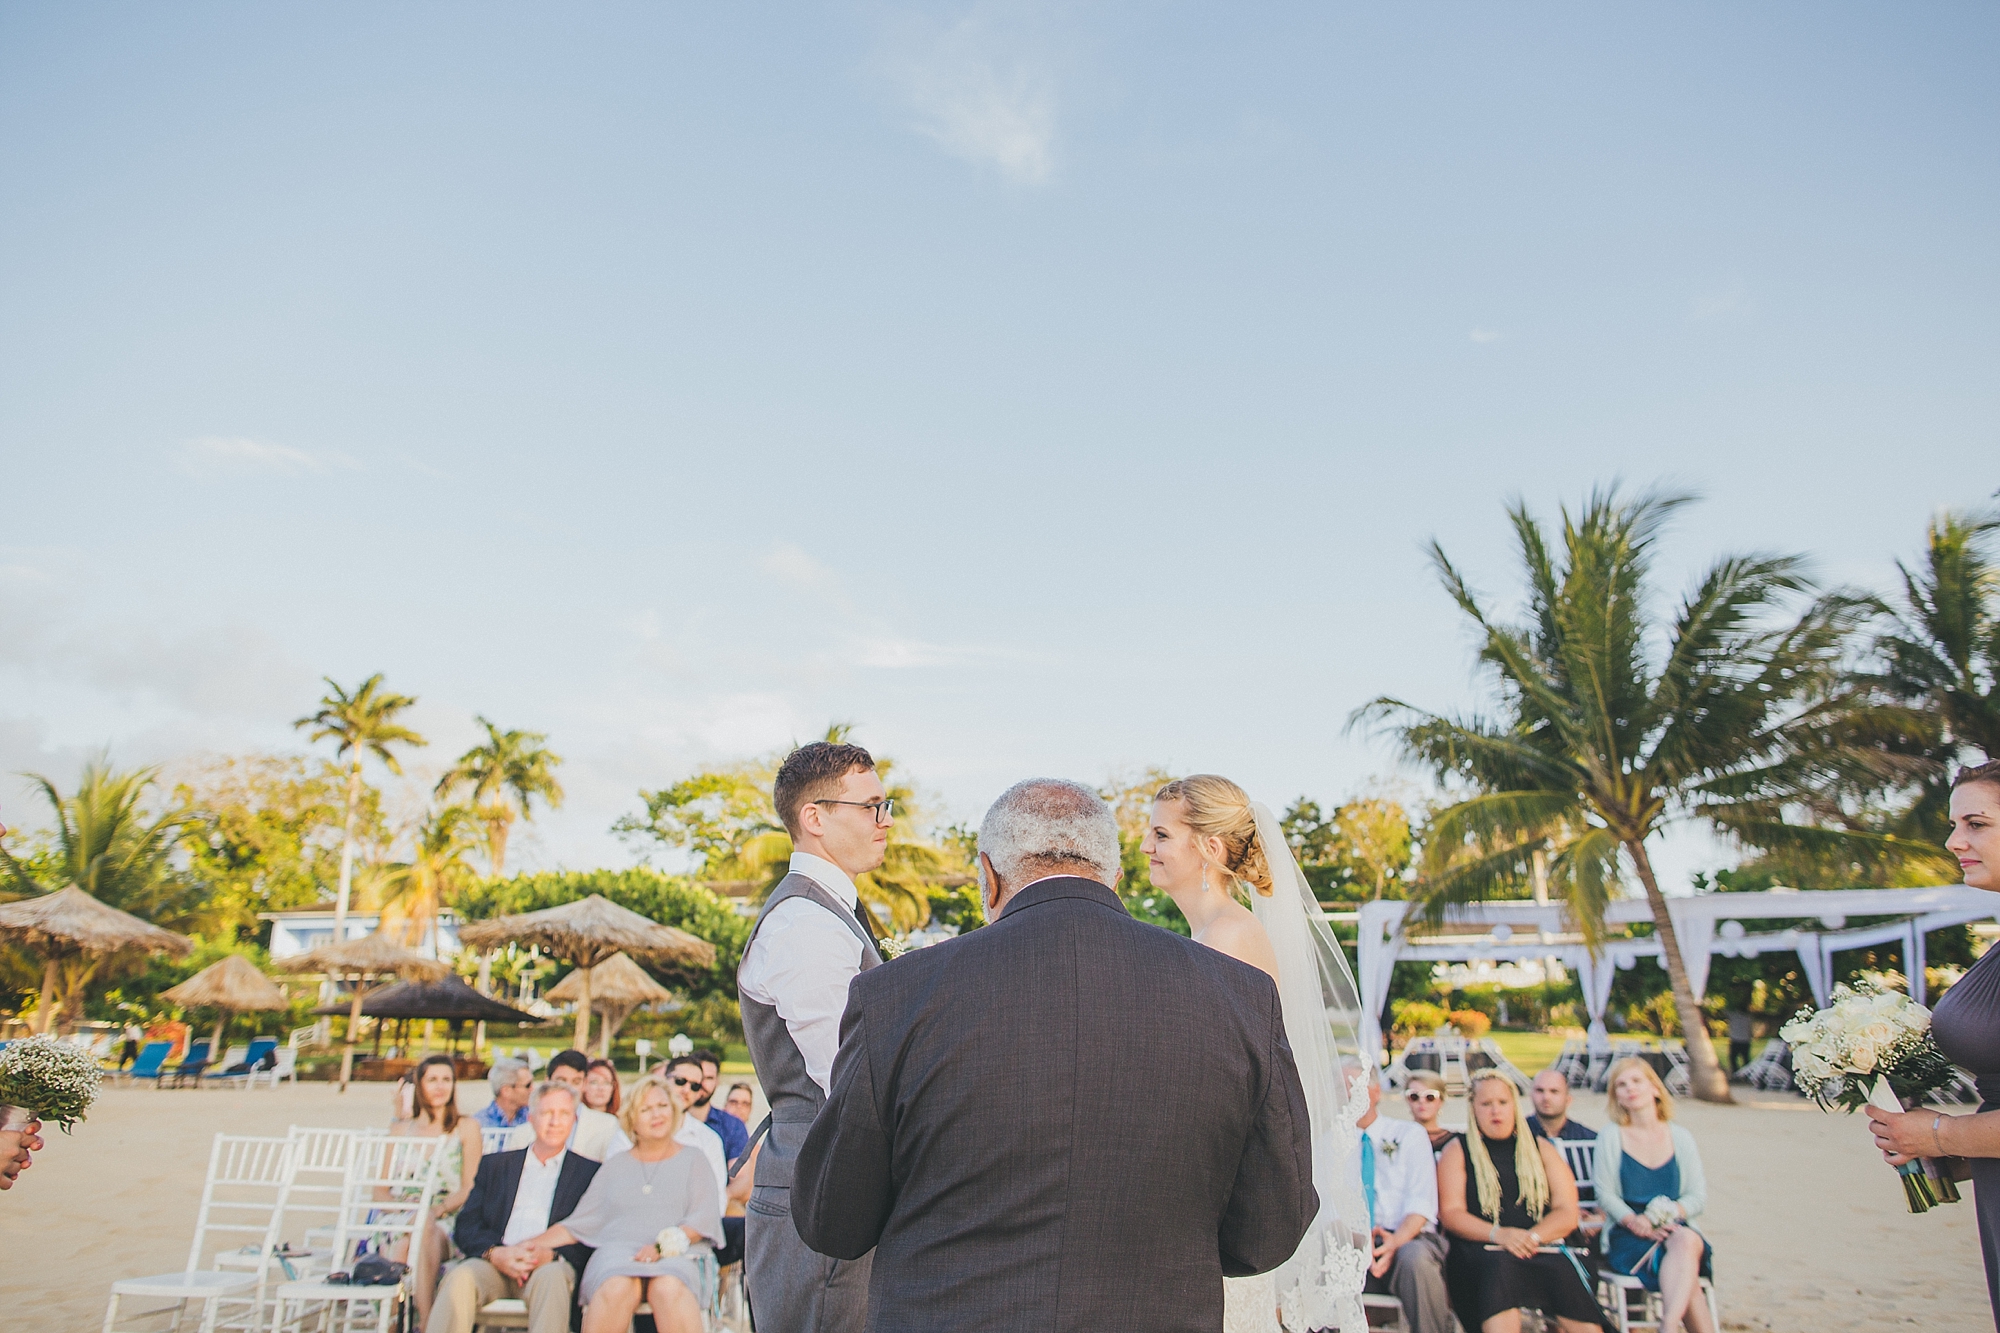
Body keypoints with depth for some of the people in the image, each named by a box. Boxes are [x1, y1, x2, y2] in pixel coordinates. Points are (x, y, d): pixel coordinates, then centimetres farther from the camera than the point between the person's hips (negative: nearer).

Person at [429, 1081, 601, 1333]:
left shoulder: (589, 1171, 14)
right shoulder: (495, 1164, 22)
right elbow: (466, 1226, 11)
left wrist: (551, 1255, -15)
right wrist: (495, 1253, -10)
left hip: (549, 1267, -2)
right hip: (495, 1264, 2)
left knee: (552, 1276, -36)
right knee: (460, 1277, -31)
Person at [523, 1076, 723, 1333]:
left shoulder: (693, 1163, 19)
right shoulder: (614, 1167, 25)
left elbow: (704, 1218, 4)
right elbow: (578, 1223, 18)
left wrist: (664, 1245, -13)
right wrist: (531, 1247, 3)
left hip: (673, 1257, -1)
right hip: (617, 1252, 1)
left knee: (670, 1288, -38)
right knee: (617, 1288, -36)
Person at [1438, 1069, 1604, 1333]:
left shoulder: (1541, 1148, 20)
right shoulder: (1457, 1150, 13)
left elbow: (1567, 1213, 9)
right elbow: (1451, 1212, 1)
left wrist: (1532, 1237, -12)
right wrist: (1498, 1234, -17)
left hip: (1543, 1248, 2)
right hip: (1482, 1249, -2)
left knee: (1565, 1270, -31)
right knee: (1498, 1265, -36)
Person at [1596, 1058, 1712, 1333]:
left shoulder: (1680, 1138, 13)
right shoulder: (1611, 1136, 6)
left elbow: (1698, 1194, 7)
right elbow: (1605, 1194, 1)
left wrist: (1672, 1212, -14)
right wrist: (1635, 1221, -17)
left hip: (1675, 1230, 2)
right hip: (1628, 1237, -2)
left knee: (1687, 1241, -36)